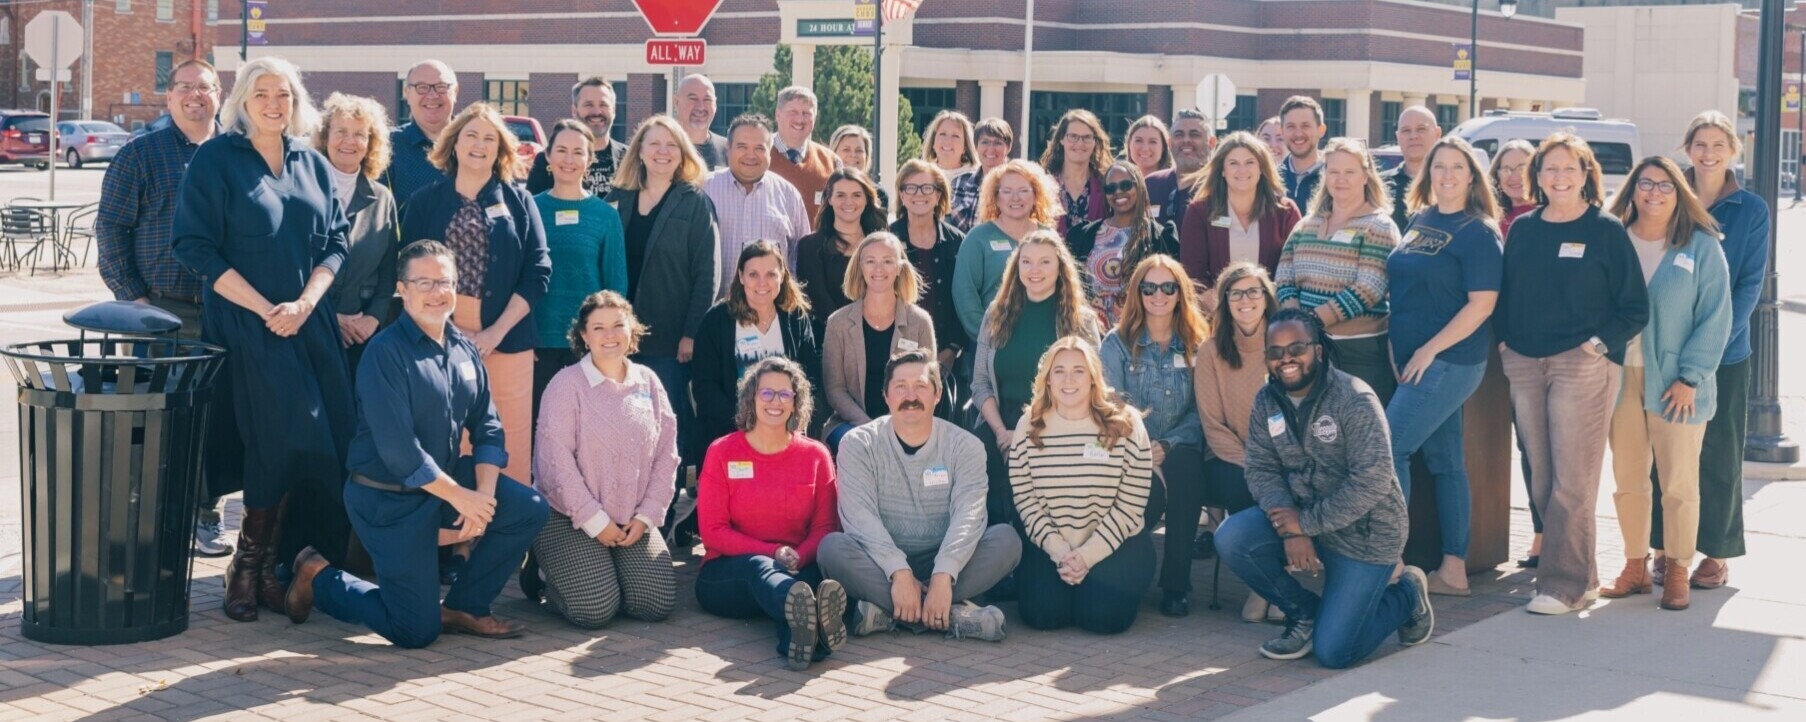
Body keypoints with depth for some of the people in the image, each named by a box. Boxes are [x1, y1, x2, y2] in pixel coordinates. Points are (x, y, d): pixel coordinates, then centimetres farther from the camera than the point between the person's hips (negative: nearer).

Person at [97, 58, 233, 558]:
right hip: (159, 311, -3)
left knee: (219, 418, 4)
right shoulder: (139, 155, 3)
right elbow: (110, 227, 1)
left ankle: (205, 515, 15)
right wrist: (132, 296, -7)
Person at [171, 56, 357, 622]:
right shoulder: (215, 160, -1)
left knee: (315, 444, -4)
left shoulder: (311, 163, 13)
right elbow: (193, 245, -7)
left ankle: (265, 567, 6)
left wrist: (305, 303, -7)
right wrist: (264, 308, -13)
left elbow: (335, 241, 11)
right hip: (245, 326, -4)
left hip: (311, 324, 4)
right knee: (277, 443, -12)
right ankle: (249, 570, 3)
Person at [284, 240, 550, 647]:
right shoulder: (385, 353, -18)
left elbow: (487, 428, 4)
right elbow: (399, 451, -23)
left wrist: (483, 494, -12)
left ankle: (463, 607, 8)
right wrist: (460, 497, -19)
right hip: (388, 498, -7)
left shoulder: (465, 350, 5)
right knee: (417, 632, -4)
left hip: (447, 478, 7)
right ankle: (320, 576, 19)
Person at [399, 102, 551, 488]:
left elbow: (538, 271, 2)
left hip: (506, 337, 0)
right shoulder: (425, 202, 9)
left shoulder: (518, 202, 8)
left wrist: (496, 331, -8)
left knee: (510, 437, -2)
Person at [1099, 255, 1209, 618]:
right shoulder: (1118, 343, 6)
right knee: (1150, 487, -37)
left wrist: (1167, 445, -14)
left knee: (1184, 468, -36)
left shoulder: (1196, 346, 10)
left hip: (1178, 449, 2)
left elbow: (1199, 411, 4)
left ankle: (1176, 584, -28)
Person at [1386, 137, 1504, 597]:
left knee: (1388, 449, -12)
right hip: (1415, 359, 8)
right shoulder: (1420, 220, 12)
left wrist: (1429, 350, -17)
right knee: (1444, 461, 10)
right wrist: (1397, 347, 8)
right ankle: (1453, 570, 14)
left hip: (1449, 362, -8)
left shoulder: (1478, 232, -10)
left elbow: (1482, 303, -16)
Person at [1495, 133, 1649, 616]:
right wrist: (1504, 341, 4)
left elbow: (1635, 308, 0)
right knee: (1540, 479, 6)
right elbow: (1503, 294, 18)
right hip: (1524, 365, 5)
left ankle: (1565, 583, -3)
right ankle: (1582, 576, 15)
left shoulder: (1606, 231, 0)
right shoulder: (1522, 229, 12)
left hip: (1584, 365, -5)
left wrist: (1599, 343, -11)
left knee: (1573, 481, -7)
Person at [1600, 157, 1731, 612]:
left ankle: (1677, 573, 13)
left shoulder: (1700, 247, -2)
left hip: (1675, 384, -3)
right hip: (1621, 378, 3)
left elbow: (1715, 317, -4)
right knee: (1627, 481, 8)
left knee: (1679, 484, 2)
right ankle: (1635, 566, 19)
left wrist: (1690, 377, -10)